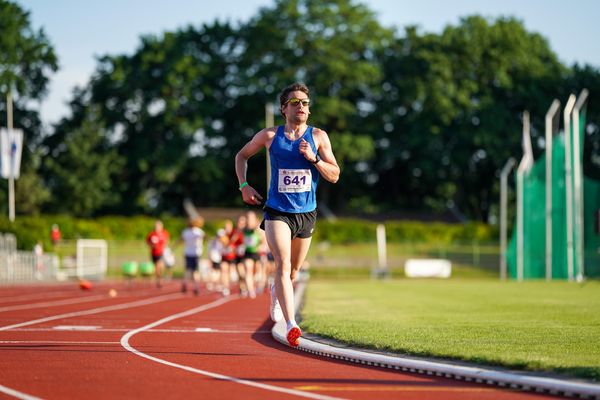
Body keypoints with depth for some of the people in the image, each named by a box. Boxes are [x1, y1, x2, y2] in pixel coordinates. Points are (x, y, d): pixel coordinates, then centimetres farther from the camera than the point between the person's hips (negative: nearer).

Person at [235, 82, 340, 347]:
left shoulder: (318, 136, 1)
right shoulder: (270, 136, -1)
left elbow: (334, 176, -2)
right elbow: (242, 155, 16)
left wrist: (314, 158, -18)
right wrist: (244, 186, 3)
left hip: (306, 213, 3)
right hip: (277, 212, -3)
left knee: (293, 270, 18)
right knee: (283, 265, -21)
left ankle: (276, 293, 53)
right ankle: (291, 325, -32)